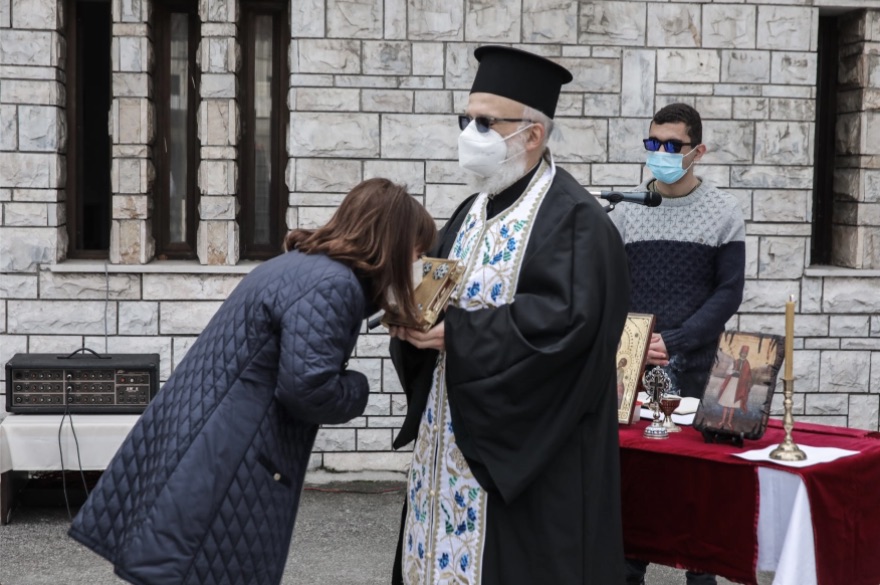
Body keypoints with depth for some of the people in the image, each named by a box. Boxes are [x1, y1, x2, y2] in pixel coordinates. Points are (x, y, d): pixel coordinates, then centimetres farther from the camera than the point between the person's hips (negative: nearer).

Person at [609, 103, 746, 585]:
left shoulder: (722, 212, 1)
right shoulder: (626, 210, 6)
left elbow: (728, 292, -3)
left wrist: (673, 342, -13)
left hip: (694, 367, -2)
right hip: (630, 366, 2)